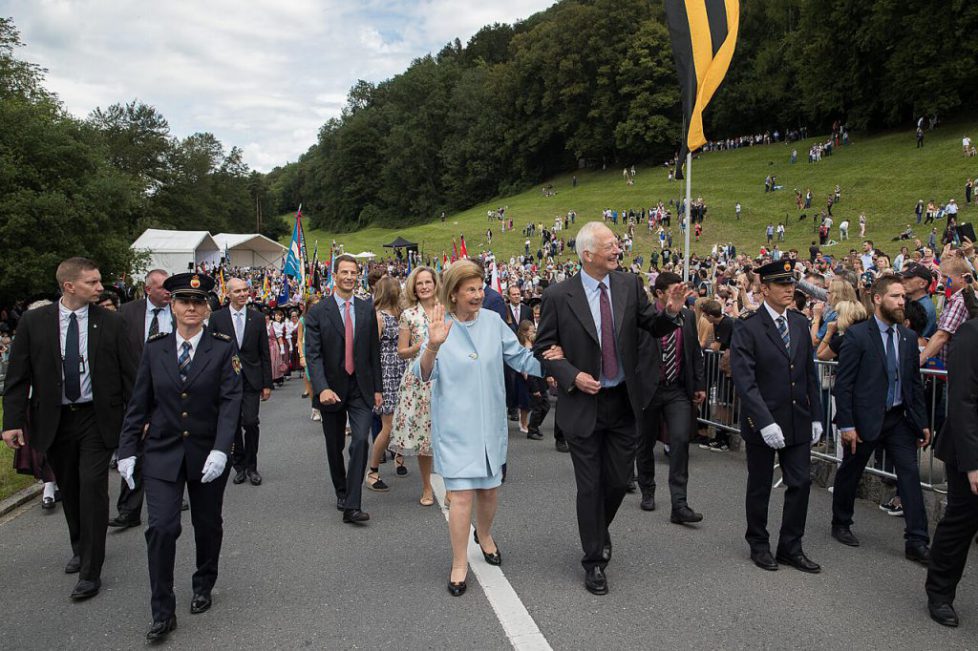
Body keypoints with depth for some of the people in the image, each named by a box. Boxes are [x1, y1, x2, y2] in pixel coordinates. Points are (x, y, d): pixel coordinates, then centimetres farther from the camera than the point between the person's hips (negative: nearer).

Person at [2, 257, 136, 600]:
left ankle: (90, 572, 2)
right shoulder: (33, 322, -2)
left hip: (97, 418, -2)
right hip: (53, 420, 2)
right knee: (69, 490, 16)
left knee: (93, 487, -7)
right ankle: (80, 549, 39)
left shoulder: (110, 322, -3)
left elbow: (129, 372, 0)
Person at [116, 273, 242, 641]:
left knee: (208, 526, 14)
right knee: (161, 528, -7)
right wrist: (127, 449, 1)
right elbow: (139, 403, 5)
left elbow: (230, 401, -12)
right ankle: (163, 613, 7)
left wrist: (220, 449, -22)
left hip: (208, 454, -1)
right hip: (162, 453, 1)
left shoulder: (223, 348, -6)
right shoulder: (154, 348, 1)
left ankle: (203, 586, 39)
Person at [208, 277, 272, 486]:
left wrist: (267, 383, 2)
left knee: (250, 423, -5)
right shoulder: (217, 318, 1)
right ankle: (239, 466, 22)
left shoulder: (257, 317, 4)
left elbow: (265, 353, 5)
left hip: (251, 379, 0)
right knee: (232, 425, 6)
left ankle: (251, 466, 13)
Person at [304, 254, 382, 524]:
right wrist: (322, 388, -25)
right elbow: (313, 354, -11)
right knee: (335, 447, 13)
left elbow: (374, 351, 8)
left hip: (361, 389, 1)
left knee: (360, 442, -12)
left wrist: (378, 388, 6)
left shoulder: (367, 309, 3)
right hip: (331, 389, 0)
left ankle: (352, 506, -9)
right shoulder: (318, 312, -5)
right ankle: (341, 492, 35)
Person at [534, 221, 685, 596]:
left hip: (623, 402, 3)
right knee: (590, 486, 7)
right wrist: (571, 376, -17)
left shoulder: (629, 285, 0)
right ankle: (594, 561, 25)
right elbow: (542, 349, -4)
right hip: (583, 405, -3)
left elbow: (654, 328, 4)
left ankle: (600, 529, 44)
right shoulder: (559, 296, -10)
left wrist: (671, 312, -17)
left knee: (619, 480, 12)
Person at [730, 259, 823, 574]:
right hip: (763, 422, -5)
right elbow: (745, 380, -18)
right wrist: (765, 422, -23)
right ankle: (758, 544, 28)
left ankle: (790, 547, 23)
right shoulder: (747, 327, -13)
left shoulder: (800, 323, 7)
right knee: (760, 487, 10)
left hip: (798, 420, 5)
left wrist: (815, 416, 8)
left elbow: (810, 373, 12)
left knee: (801, 483, 8)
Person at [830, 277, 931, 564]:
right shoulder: (857, 335, -11)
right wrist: (846, 424, -15)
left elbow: (915, 382, 12)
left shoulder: (909, 337, 6)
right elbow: (843, 383, -12)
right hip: (865, 419, -4)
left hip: (899, 419, 5)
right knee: (849, 474, 11)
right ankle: (841, 525, 30)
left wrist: (922, 422, 8)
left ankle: (917, 542, 6)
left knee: (910, 475, -1)